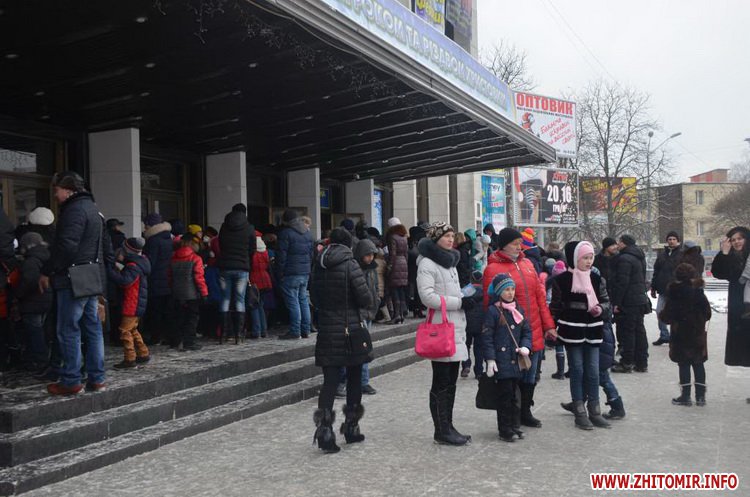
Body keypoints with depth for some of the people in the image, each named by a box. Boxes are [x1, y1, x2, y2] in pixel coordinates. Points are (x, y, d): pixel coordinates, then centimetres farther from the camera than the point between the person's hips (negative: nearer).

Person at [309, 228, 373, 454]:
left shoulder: (318, 266, 4)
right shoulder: (350, 264, -11)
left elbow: (313, 296, 11)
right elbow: (366, 299, -14)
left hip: (326, 330, 4)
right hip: (351, 330, -3)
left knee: (330, 380, 4)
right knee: (354, 379, 12)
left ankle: (325, 429, -8)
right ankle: (351, 428, 21)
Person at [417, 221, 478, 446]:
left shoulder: (450, 262, 19)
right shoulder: (427, 263, -9)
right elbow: (427, 296, -18)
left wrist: (467, 299, 8)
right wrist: (459, 302, -17)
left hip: (455, 330, 9)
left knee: (450, 382, 13)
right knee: (441, 383, -1)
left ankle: (447, 427, 21)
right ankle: (442, 431, 6)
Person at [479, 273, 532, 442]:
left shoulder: (518, 310, 12)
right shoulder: (493, 311, -8)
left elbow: (526, 331, 16)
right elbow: (486, 337, -10)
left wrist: (525, 346, -3)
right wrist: (490, 360, -15)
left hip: (515, 361, 6)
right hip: (500, 362, -6)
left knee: (512, 395, 12)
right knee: (505, 394, -5)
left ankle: (511, 426, 22)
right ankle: (504, 429, 4)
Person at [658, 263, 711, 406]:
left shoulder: (675, 293, -14)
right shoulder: (699, 292, 0)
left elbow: (668, 316, -13)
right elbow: (707, 313, 6)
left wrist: (661, 314, 8)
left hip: (680, 335, -4)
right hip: (698, 335, 4)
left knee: (684, 365, 3)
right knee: (698, 364, 12)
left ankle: (685, 396, 7)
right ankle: (700, 396, 16)